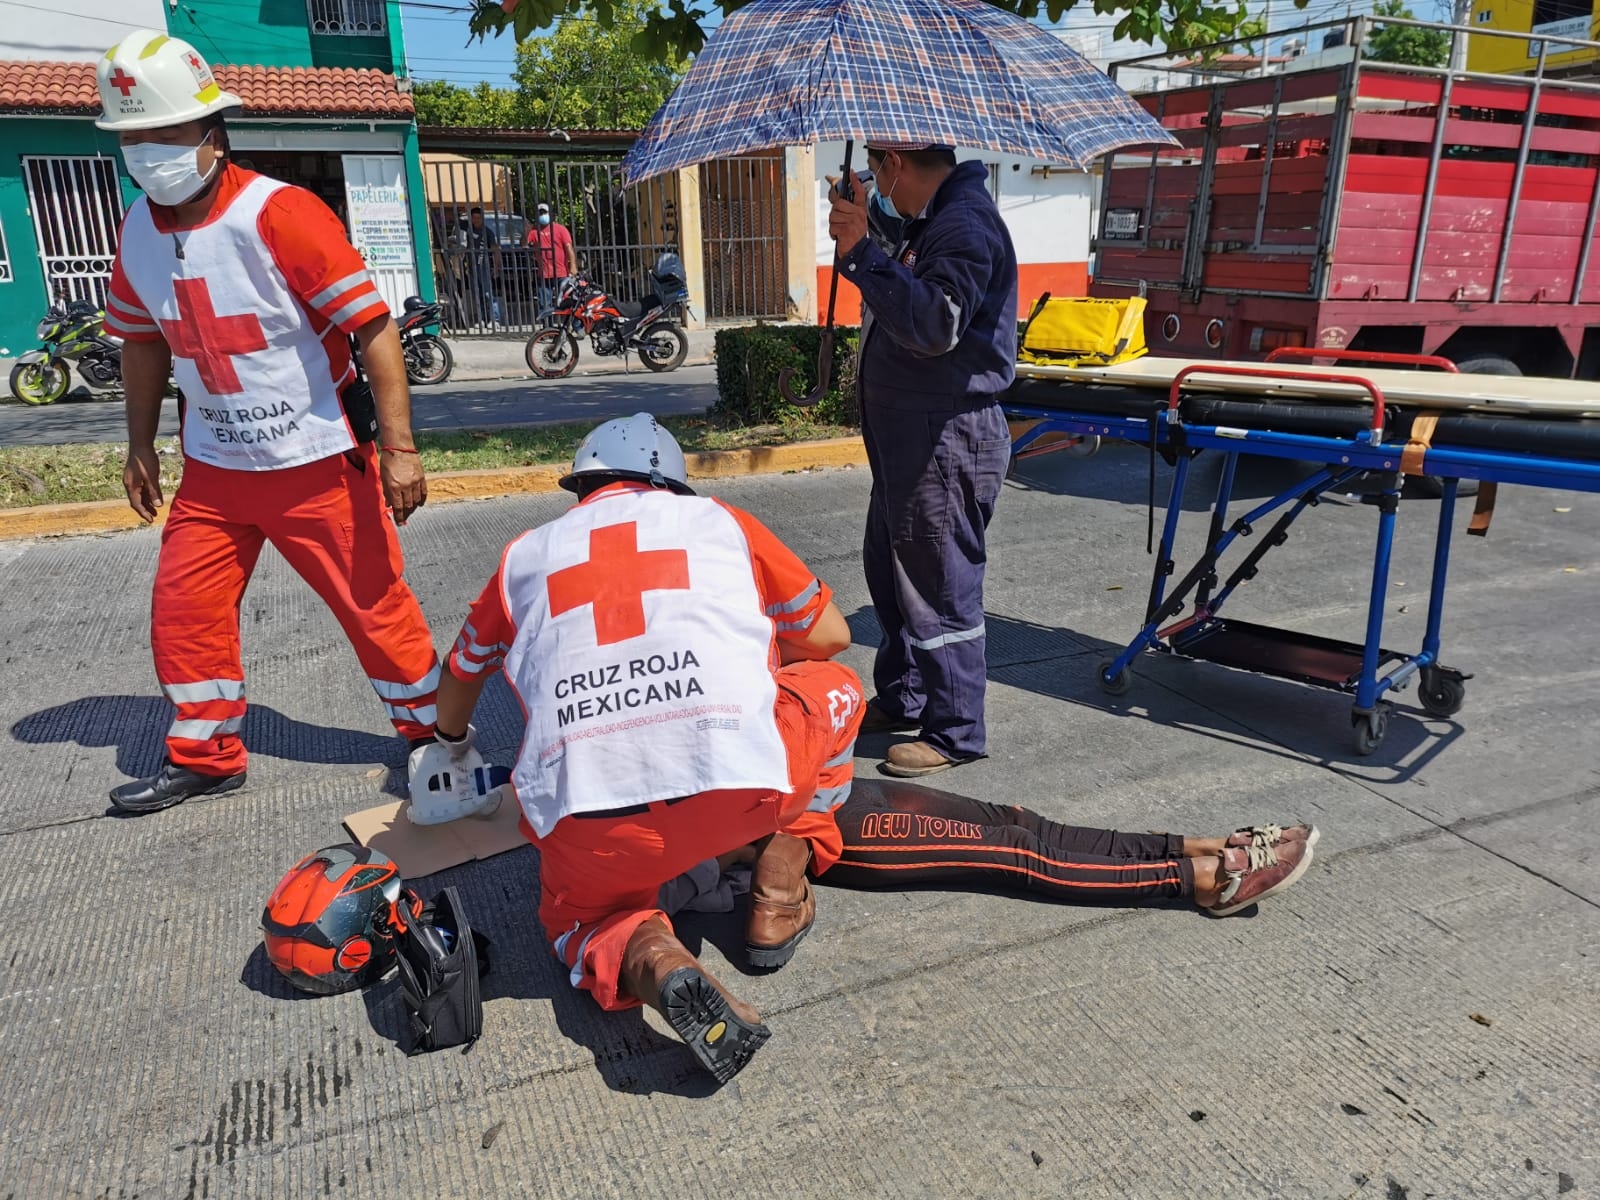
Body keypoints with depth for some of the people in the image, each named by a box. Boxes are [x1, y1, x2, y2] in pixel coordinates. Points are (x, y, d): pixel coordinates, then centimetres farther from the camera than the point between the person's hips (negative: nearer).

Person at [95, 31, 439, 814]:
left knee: (375, 605, 1)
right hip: (213, 466, 7)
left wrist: (398, 448, -24)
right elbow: (143, 340, 17)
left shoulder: (280, 214, -18)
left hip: (317, 462, -6)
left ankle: (434, 734, 21)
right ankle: (205, 757, 28)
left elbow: (373, 327, -21)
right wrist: (141, 447, 19)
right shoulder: (138, 230, 4)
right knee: (182, 610, 10)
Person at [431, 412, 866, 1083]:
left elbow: (461, 673, 40)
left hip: (584, 815, 2)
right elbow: (830, 635, 28)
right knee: (834, 686, 27)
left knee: (580, 915, 33)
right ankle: (778, 899, 17)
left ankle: (649, 964, -2)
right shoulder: (719, 520, 20)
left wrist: (453, 744, 62)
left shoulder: (527, 554, 24)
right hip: (741, 782, -1)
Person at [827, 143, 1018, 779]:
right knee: (890, 569, 21)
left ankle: (955, 733, 11)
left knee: (940, 590, -3)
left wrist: (861, 250, -26)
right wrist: (861, 246, 19)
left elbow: (935, 325, -29)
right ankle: (901, 699, 37)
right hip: (908, 434, 11)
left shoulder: (966, 223, -16)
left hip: (947, 436, -11)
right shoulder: (930, 222, 17)